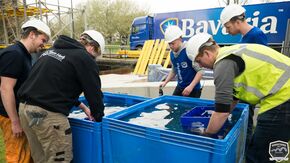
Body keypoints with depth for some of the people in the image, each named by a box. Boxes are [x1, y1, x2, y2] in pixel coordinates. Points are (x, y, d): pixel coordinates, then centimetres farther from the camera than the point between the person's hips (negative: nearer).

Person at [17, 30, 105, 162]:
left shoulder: (53, 50, 19)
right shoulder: (85, 58, -6)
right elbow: (94, 93, -3)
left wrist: (80, 105, 30)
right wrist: (98, 118, 14)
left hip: (24, 107, 9)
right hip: (48, 114, -9)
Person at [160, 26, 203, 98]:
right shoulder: (172, 54, 1)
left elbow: (200, 71, -22)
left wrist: (191, 86, -29)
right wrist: (165, 82, 7)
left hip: (193, 89, -7)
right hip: (180, 87, 7)